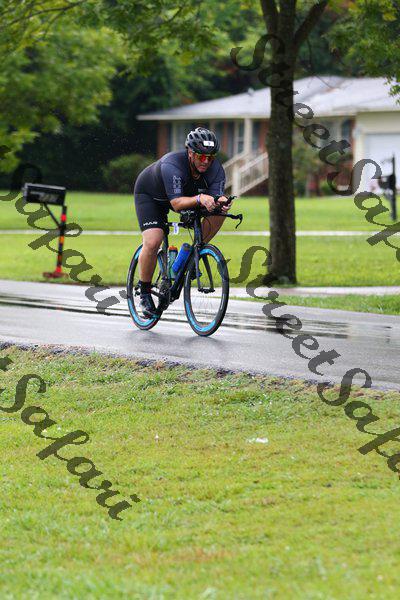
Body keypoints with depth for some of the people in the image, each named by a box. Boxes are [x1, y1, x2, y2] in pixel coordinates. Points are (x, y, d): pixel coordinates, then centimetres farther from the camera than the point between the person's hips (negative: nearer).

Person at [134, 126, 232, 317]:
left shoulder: (215, 169, -25)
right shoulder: (172, 165, -40)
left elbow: (215, 197, -32)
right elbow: (176, 203, -45)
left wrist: (221, 201, -55)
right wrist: (200, 198, -62)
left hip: (186, 193, 5)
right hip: (150, 194, -5)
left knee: (219, 211, -17)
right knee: (153, 242, -25)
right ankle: (144, 291, -4)